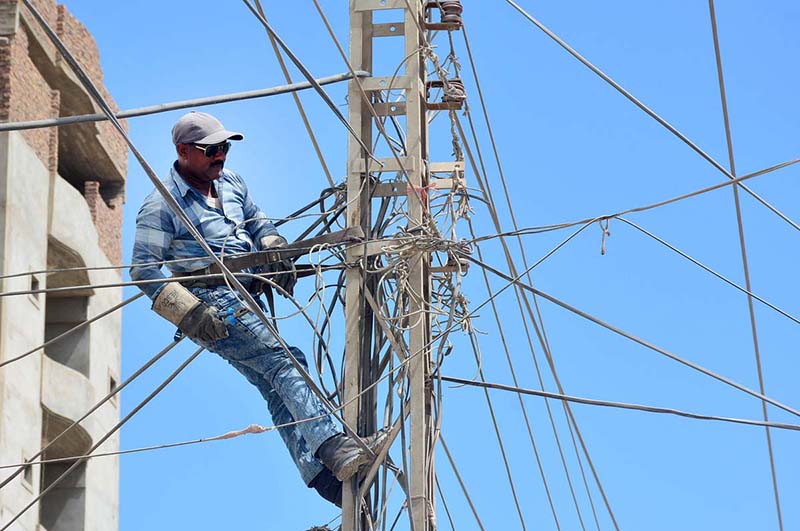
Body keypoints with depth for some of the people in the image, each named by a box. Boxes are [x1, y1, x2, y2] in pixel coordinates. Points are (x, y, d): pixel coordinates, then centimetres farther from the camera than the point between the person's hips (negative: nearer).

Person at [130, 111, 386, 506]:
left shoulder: (230, 182, 15)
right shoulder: (161, 206, -8)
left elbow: (257, 222, 28)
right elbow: (144, 270, -12)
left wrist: (277, 255, 5)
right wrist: (189, 312, -21)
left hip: (247, 299, 9)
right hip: (212, 302, -9)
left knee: (277, 389, 2)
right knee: (283, 362, -22)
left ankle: (319, 474, -2)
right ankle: (335, 448, -34)